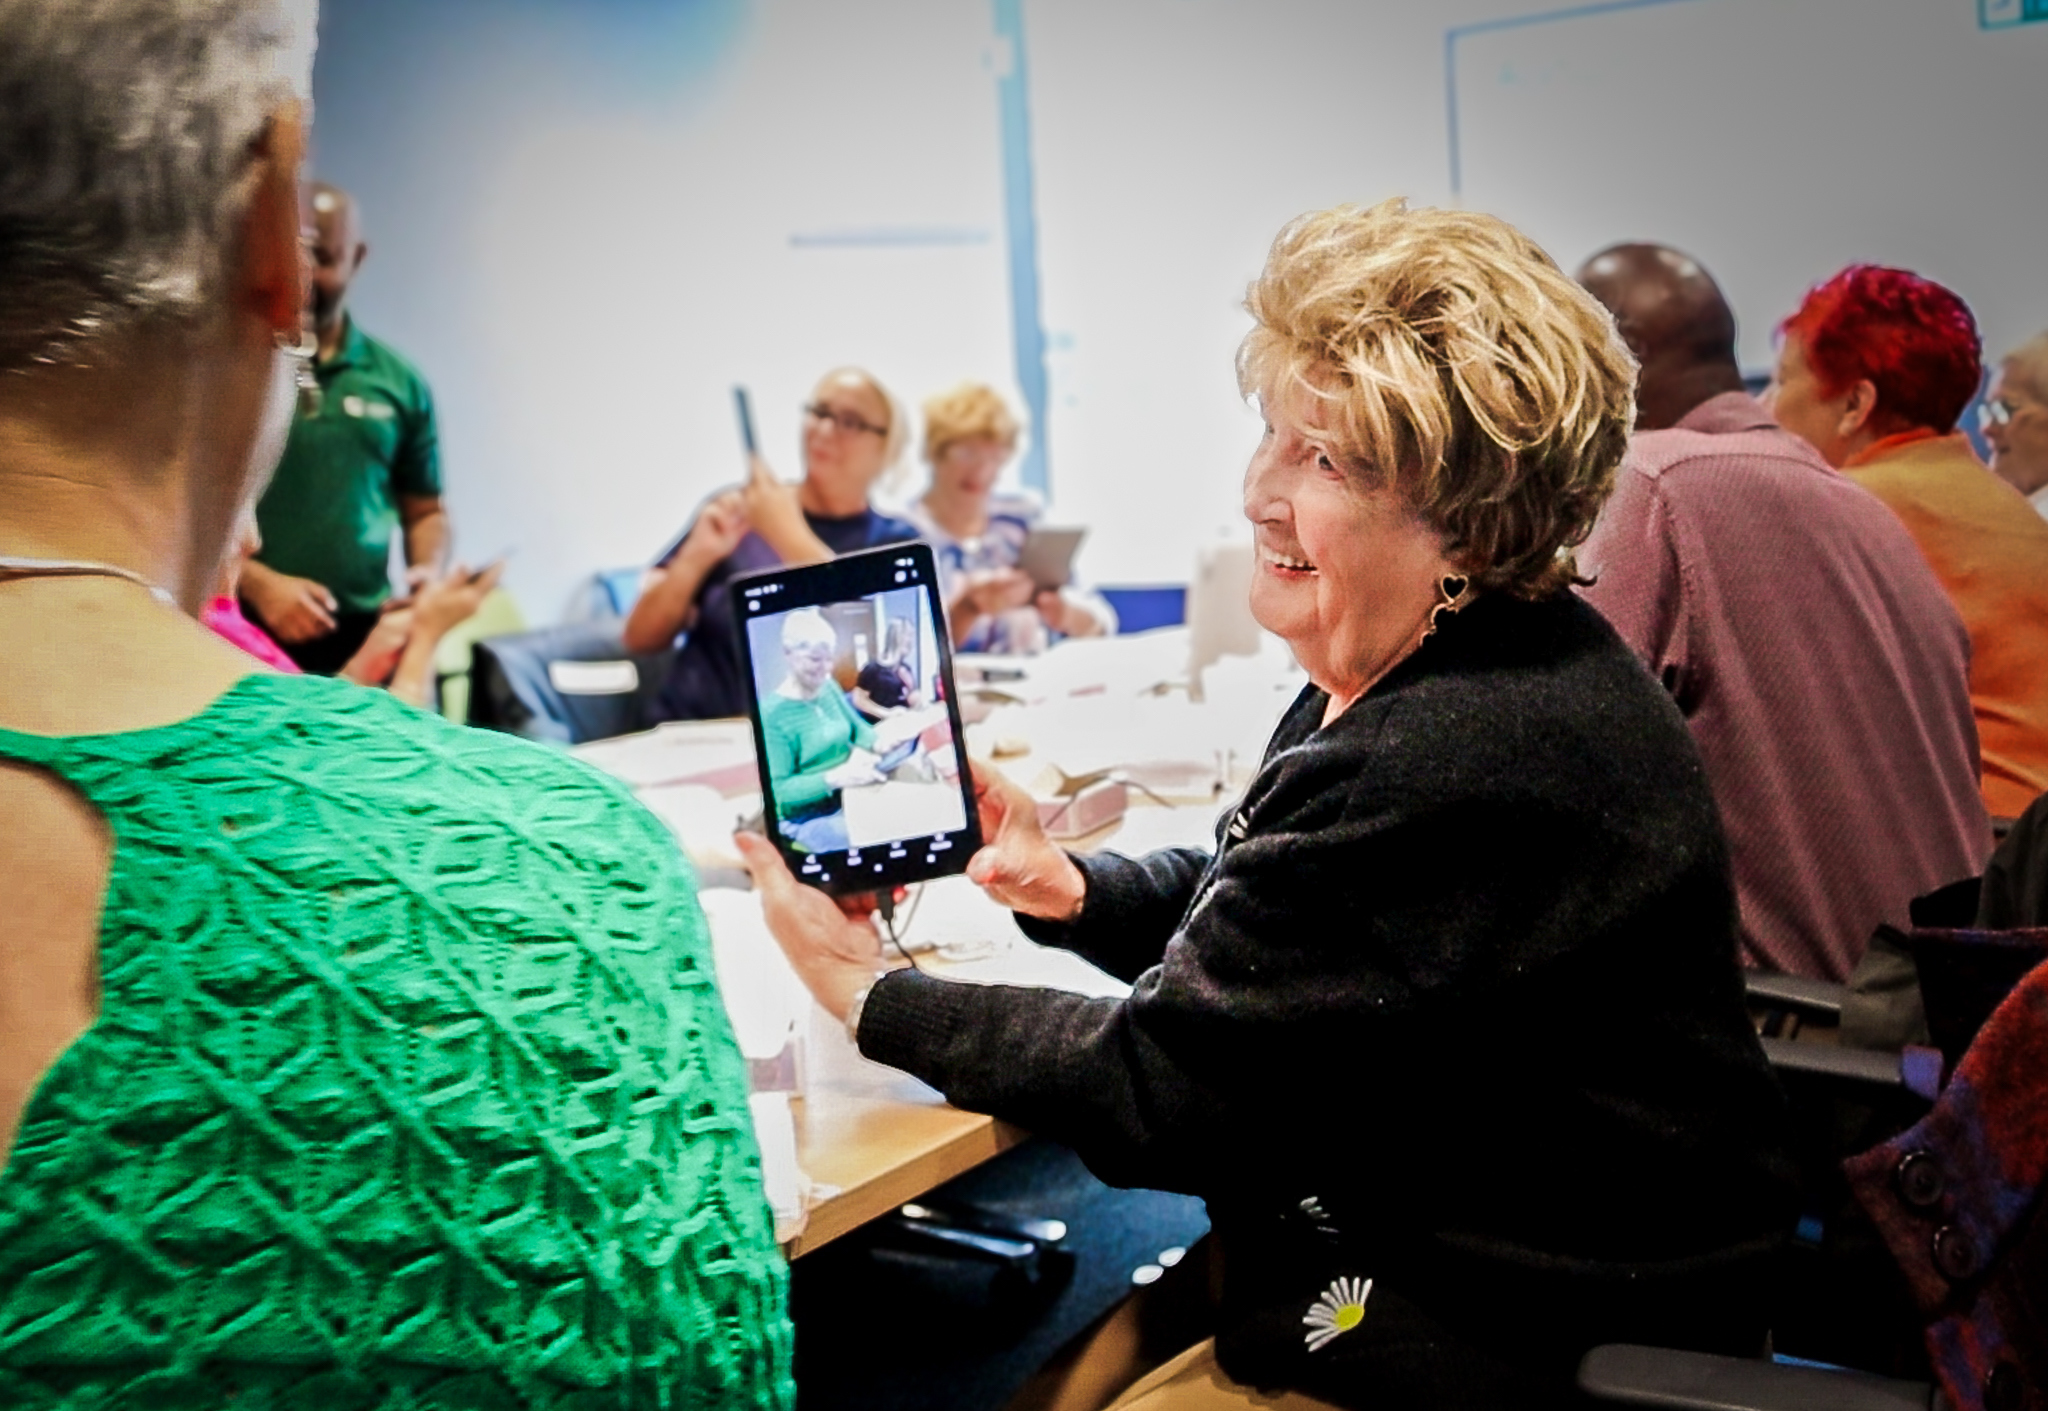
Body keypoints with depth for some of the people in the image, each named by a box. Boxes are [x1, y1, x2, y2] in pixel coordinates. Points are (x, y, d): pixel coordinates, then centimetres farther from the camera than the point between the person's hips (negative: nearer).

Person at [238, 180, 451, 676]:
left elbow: (424, 510, 16)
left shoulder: (399, 381, 9)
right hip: (246, 637, -2)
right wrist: (257, 583, -16)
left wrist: (428, 571, -4)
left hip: (367, 638, 2)